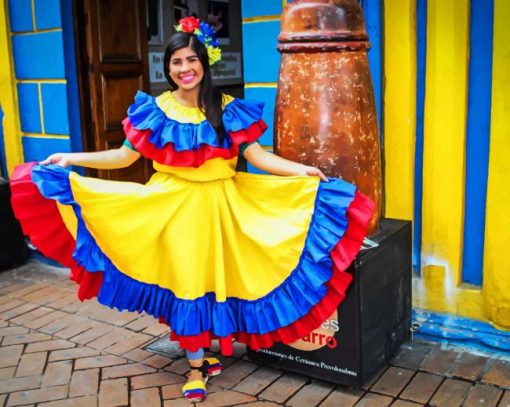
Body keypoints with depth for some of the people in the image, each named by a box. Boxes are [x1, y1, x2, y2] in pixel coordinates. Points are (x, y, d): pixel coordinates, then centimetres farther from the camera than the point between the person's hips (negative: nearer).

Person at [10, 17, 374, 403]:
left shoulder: (227, 109, -3)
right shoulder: (155, 109, -1)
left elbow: (257, 155, -6)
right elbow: (125, 156, 0)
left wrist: (300, 170, -17)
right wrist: (72, 158, -6)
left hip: (219, 203, 1)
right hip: (174, 204, 0)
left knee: (217, 277, 8)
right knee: (186, 283, 4)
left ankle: (202, 353, 31)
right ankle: (197, 365, 19)